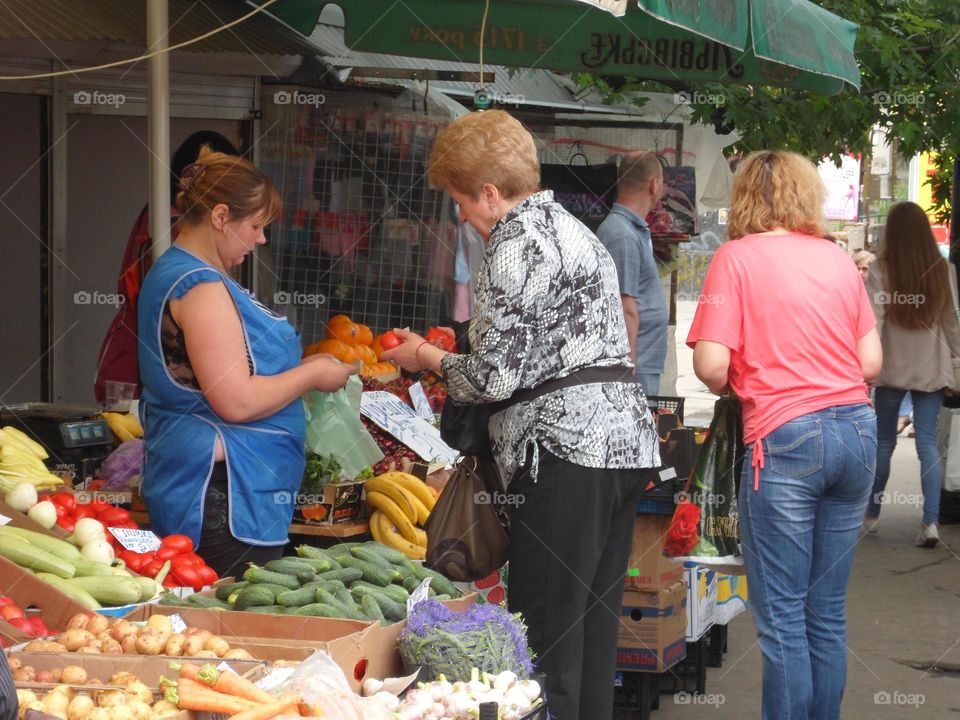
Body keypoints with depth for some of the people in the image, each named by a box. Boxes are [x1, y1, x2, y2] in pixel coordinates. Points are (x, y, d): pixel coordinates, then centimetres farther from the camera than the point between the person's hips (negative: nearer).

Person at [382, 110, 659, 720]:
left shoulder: (517, 241, -10)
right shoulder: (572, 229, 21)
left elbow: (495, 376, -13)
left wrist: (429, 357, 5)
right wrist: (449, 359, 24)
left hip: (566, 447, -10)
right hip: (626, 442, 10)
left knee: (547, 633, -7)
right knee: (595, 623, 12)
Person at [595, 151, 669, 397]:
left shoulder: (636, 230, 17)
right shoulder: (623, 235, -16)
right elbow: (626, 309, -20)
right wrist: (630, 371, -20)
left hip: (645, 368, 10)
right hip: (636, 368, -10)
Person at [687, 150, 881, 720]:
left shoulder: (738, 256, -2)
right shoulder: (838, 259, 11)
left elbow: (711, 364, -10)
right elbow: (872, 362, 11)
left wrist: (733, 389, 11)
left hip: (786, 437, -5)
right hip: (858, 430, 5)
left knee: (783, 614, -1)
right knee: (828, 612, 12)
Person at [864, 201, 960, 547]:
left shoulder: (882, 269, -9)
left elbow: (873, 320, -13)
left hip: (893, 366, -1)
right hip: (931, 368, 1)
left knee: (884, 442, 13)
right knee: (928, 444, 0)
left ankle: (872, 513, 25)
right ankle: (930, 522, -11)